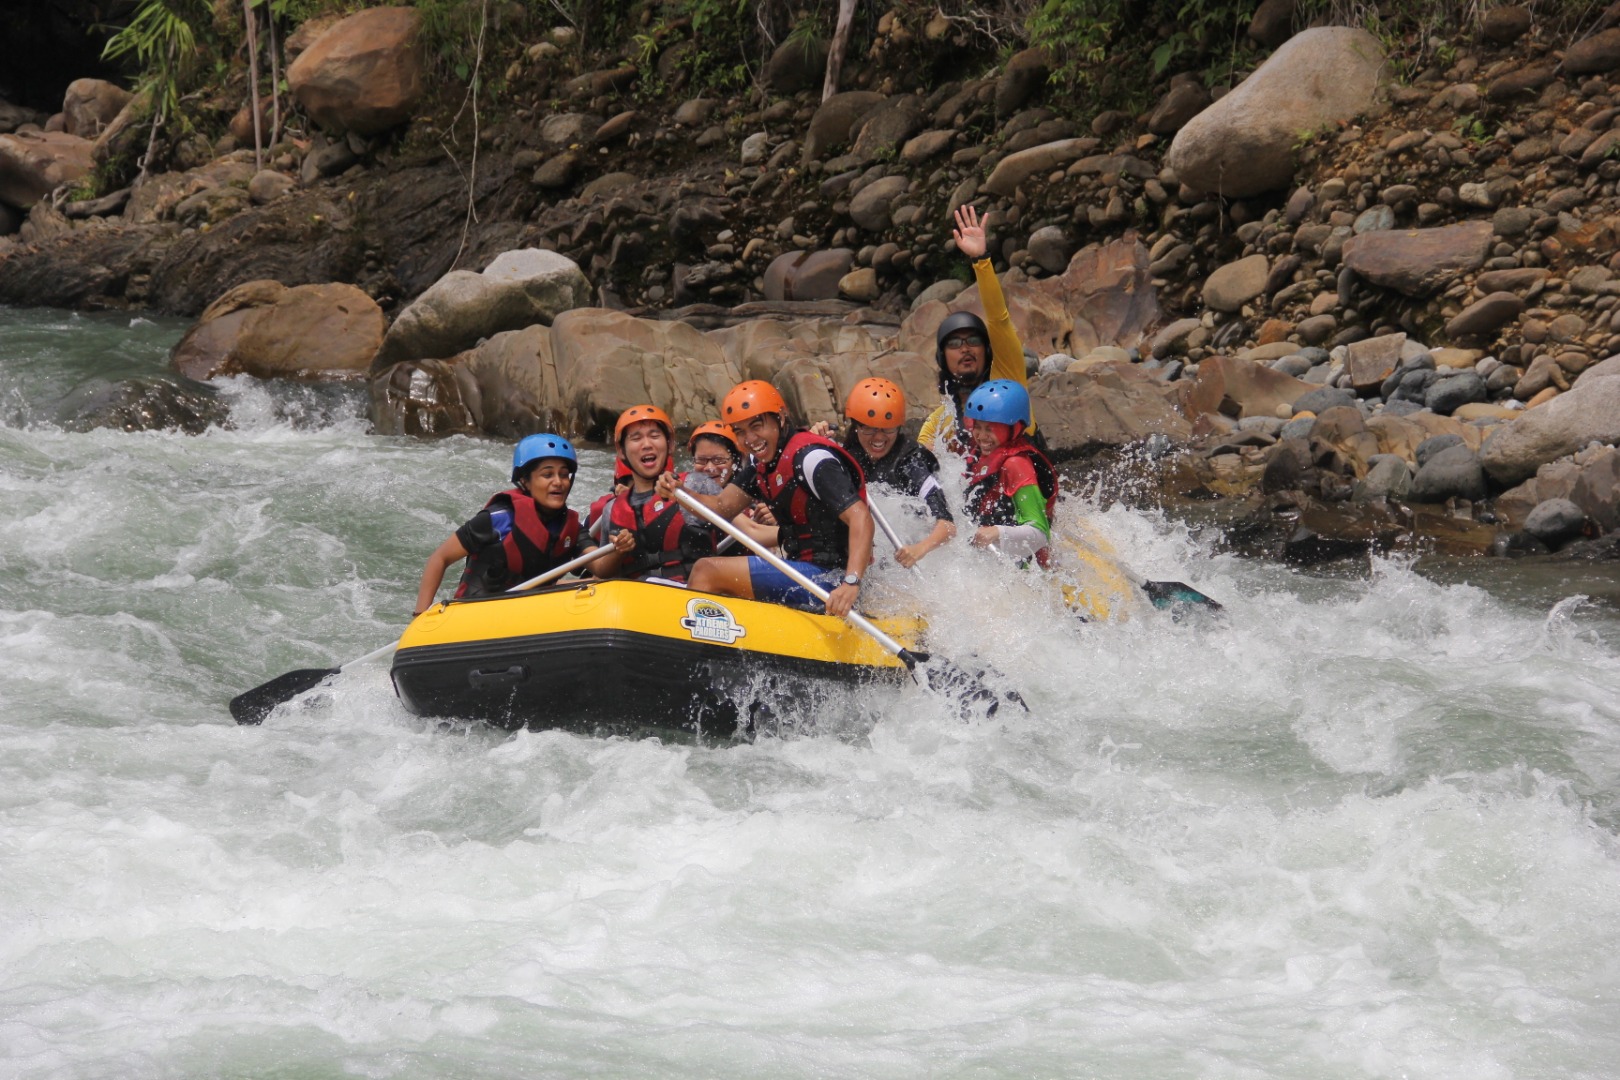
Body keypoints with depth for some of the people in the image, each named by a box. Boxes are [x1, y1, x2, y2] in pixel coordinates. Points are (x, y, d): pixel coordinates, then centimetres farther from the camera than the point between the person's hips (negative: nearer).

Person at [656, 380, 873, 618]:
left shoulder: (811, 459, -17)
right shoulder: (762, 464, 12)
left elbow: (861, 518, -25)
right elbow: (723, 507, 10)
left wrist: (851, 583, -38)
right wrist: (677, 493, -10)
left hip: (827, 579, -10)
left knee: (707, 571, -13)